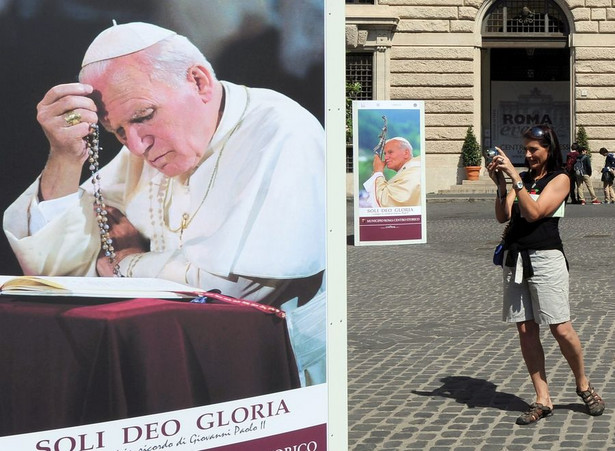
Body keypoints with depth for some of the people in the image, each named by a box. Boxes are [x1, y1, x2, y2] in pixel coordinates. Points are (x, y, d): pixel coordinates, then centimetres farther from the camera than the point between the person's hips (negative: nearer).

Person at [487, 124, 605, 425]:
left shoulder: (560, 179, 0)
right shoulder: (523, 178, 15)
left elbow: (534, 213, -14)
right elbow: (503, 216, 5)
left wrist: (514, 177, -16)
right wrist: (500, 185, -8)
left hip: (545, 259, -5)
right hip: (515, 259, 5)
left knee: (560, 329, -6)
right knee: (525, 331, 3)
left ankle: (583, 386, 18)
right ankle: (543, 401, 9)